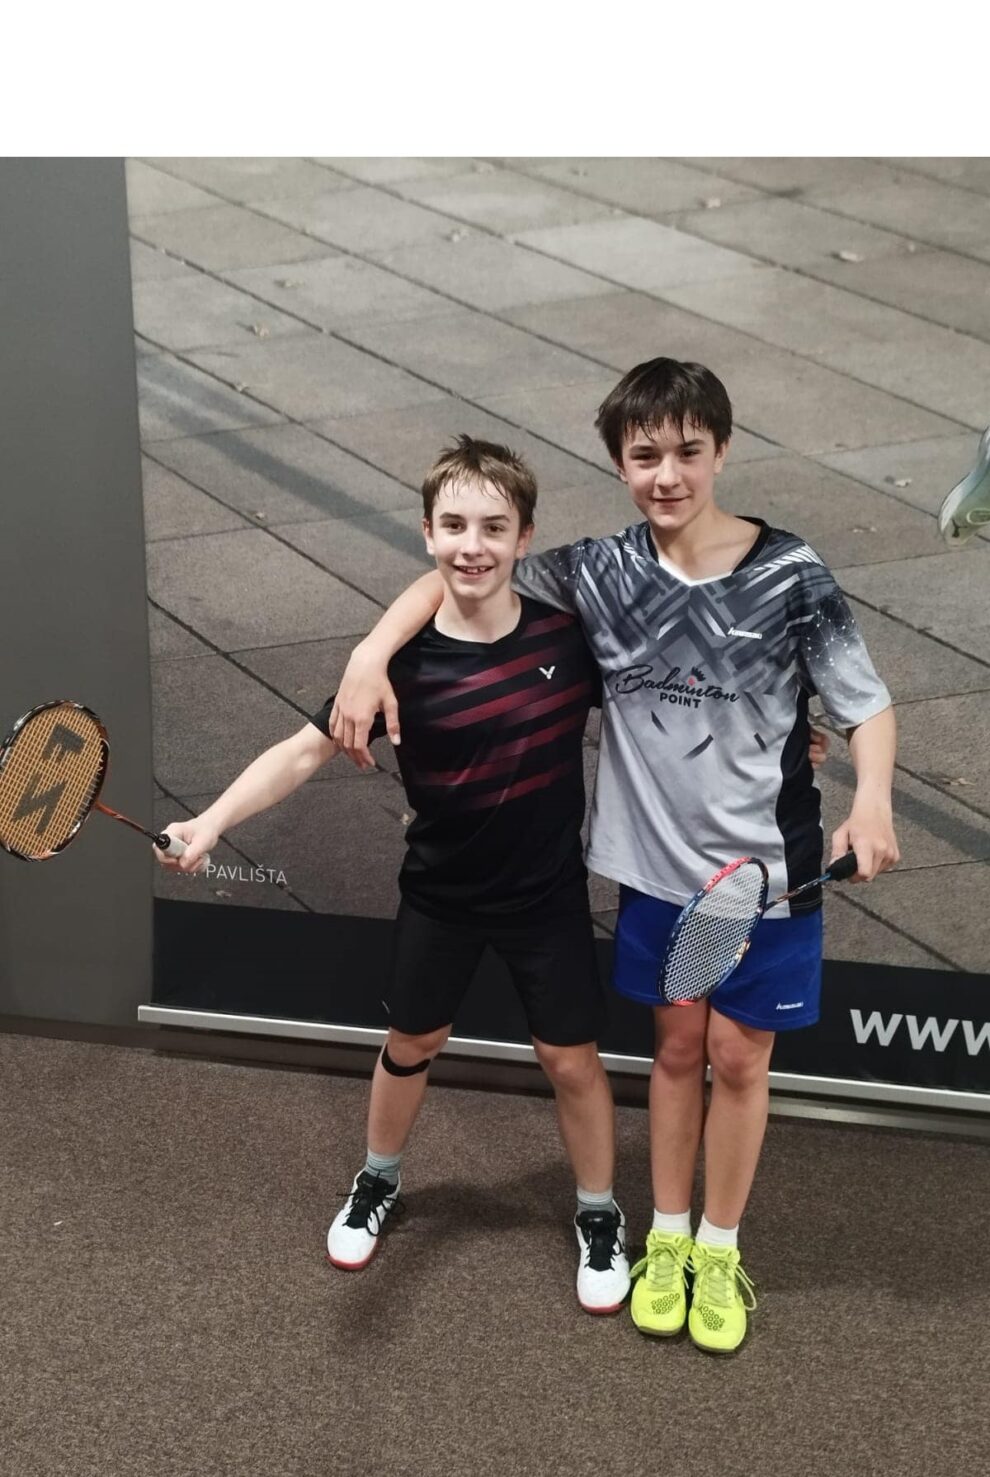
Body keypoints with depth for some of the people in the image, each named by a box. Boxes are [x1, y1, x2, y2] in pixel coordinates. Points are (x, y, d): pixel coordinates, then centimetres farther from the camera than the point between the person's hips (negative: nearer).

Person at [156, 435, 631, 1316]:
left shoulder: (568, 633, -16)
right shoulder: (404, 661, -21)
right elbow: (306, 751, -20)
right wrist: (211, 823, -33)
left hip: (549, 895, 0)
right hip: (441, 895, 0)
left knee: (570, 1057, 11)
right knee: (412, 1043, 20)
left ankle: (600, 1216, 34)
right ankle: (379, 1180, 48)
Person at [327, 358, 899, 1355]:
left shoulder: (789, 576, -14)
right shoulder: (600, 572, -8)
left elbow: (867, 706, -8)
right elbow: (456, 574, -1)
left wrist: (872, 800, -26)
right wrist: (371, 655, -16)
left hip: (768, 869, -2)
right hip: (657, 866, 2)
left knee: (739, 1058, 11)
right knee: (676, 1050, 16)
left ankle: (718, 1250, 31)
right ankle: (666, 1239, 35)